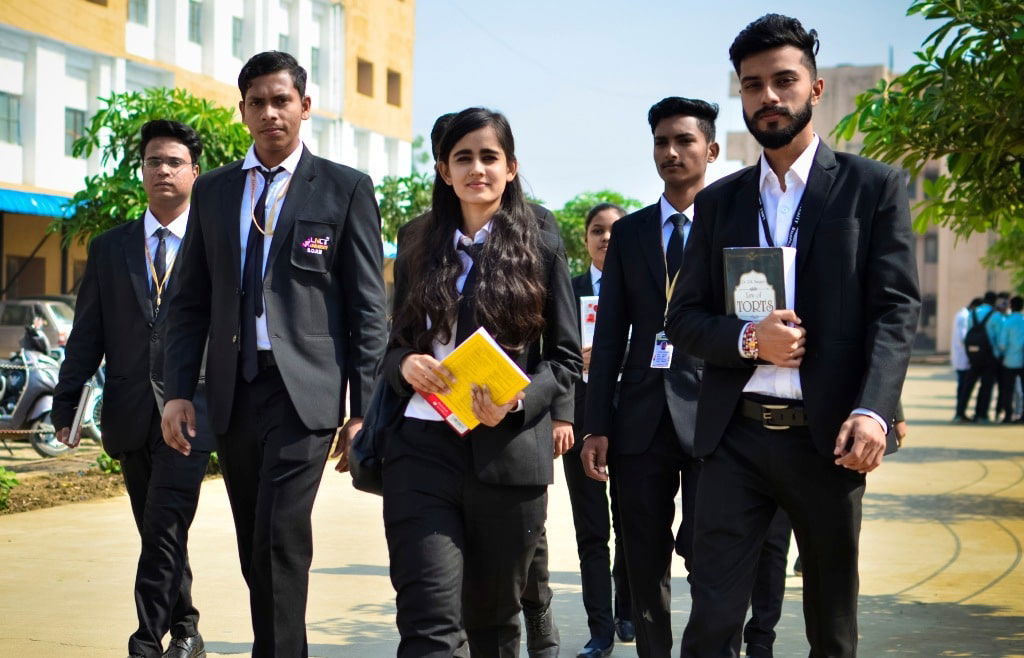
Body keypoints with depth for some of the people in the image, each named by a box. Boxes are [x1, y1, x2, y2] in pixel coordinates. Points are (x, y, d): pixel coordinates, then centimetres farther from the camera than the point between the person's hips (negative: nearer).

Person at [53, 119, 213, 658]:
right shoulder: (109, 248, 12)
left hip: (189, 413, -4)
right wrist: (66, 405, 4)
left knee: (165, 529, -13)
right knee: (158, 534, 12)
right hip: (130, 414, 4)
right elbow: (87, 335, 10)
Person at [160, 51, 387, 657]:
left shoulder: (346, 189, 2)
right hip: (234, 392, 5)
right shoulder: (214, 190, 13)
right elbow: (191, 301, 14)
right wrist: (180, 391, 4)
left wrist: (364, 407, -5)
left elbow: (368, 308, 0)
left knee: (279, 539, -15)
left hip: (304, 389, -4)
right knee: (256, 552, 11)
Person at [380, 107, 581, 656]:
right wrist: (404, 364, -8)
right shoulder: (419, 248, 11)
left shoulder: (541, 253, 5)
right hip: (422, 450, 1)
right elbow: (394, 344, 16)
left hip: (508, 453, -1)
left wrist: (518, 401, -15)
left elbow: (566, 359, 4)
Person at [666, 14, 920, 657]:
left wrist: (874, 411, -21)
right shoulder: (718, 201, 12)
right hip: (735, 436, 2)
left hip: (826, 436, -2)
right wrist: (748, 339, -12)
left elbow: (896, 309, -5)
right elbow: (684, 316, 10)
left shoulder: (874, 186, 2)